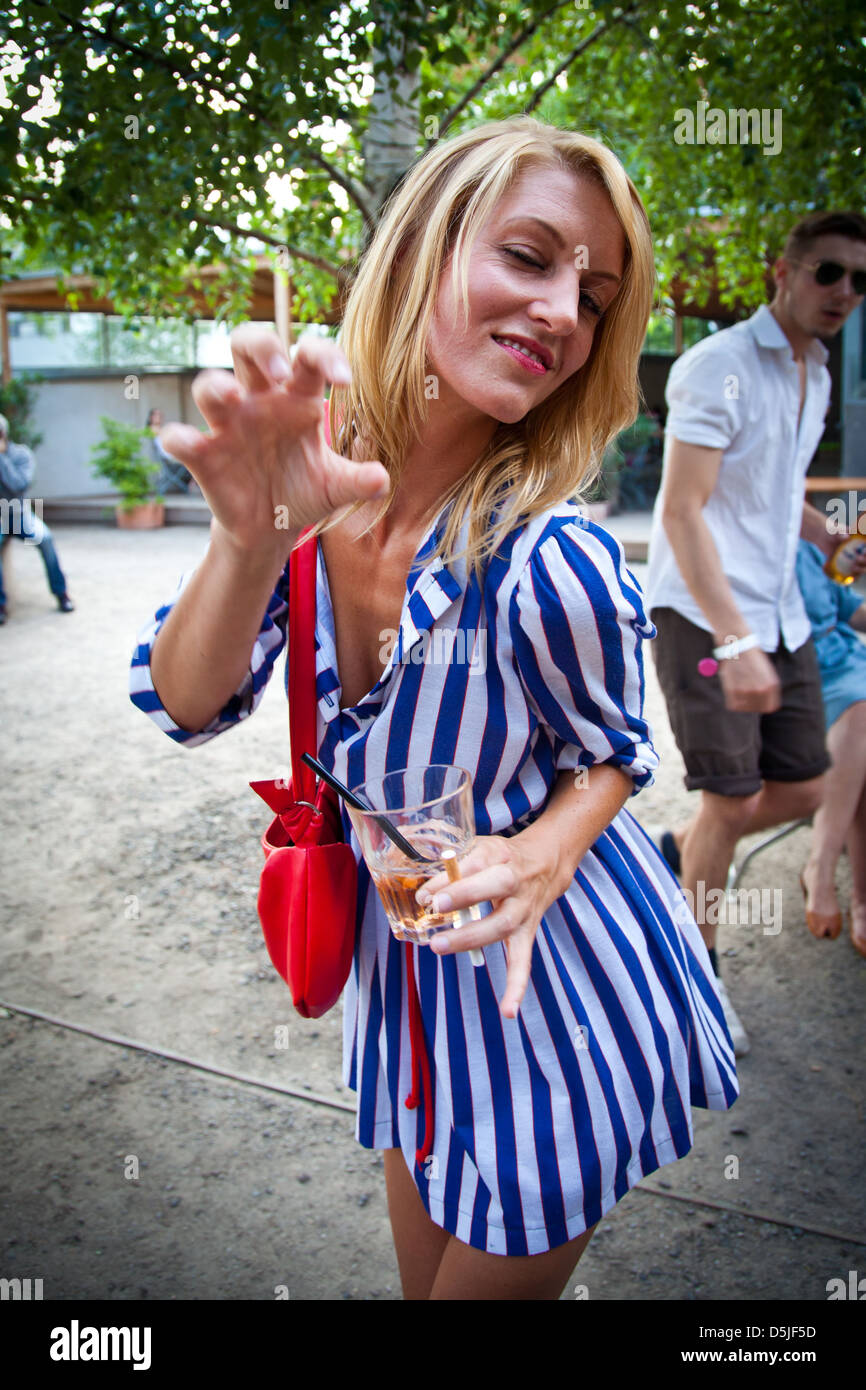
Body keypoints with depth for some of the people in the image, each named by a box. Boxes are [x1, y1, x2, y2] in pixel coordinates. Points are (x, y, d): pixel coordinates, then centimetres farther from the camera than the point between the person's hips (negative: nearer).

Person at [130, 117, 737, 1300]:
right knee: (423, 1266, 29)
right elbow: (187, 707, -15)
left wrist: (536, 858, -31)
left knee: (493, 1270, 20)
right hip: (404, 953, 5)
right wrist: (253, 535, -33)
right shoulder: (316, 483, -16)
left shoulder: (553, 563, -29)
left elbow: (612, 754, -10)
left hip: (548, 971, -5)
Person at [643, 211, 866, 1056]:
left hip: (779, 617, 8)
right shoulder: (718, 368, -12)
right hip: (703, 615, -8)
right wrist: (734, 641, -27)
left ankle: (678, 852, 33)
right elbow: (681, 511, -21)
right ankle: (697, 971, 17)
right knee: (732, 798, -4)